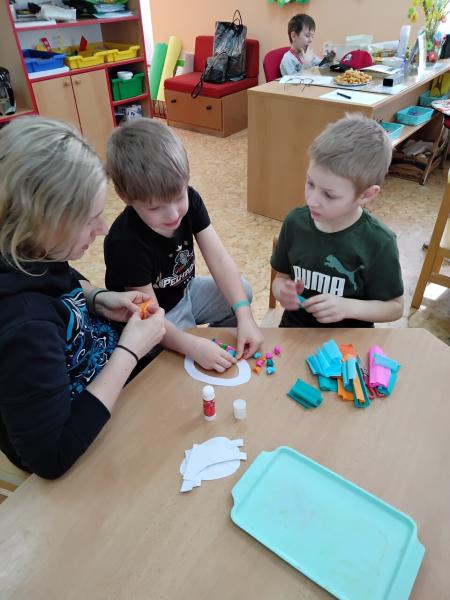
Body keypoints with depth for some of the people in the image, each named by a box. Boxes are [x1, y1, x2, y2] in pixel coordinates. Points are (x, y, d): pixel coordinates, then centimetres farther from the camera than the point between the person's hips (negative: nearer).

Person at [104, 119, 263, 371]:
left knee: (243, 293, 2)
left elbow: (219, 260, -20)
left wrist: (244, 316, -30)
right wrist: (194, 346, -43)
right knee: (198, 363, -18)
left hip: (185, 292, 6)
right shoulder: (126, 243, -34)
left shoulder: (190, 199, -18)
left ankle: (220, 343, 24)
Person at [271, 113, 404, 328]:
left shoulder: (378, 242, -14)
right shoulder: (295, 222, -6)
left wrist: (348, 307, -20)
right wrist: (283, 291, -15)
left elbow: (394, 307, -4)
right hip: (294, 329, 1)